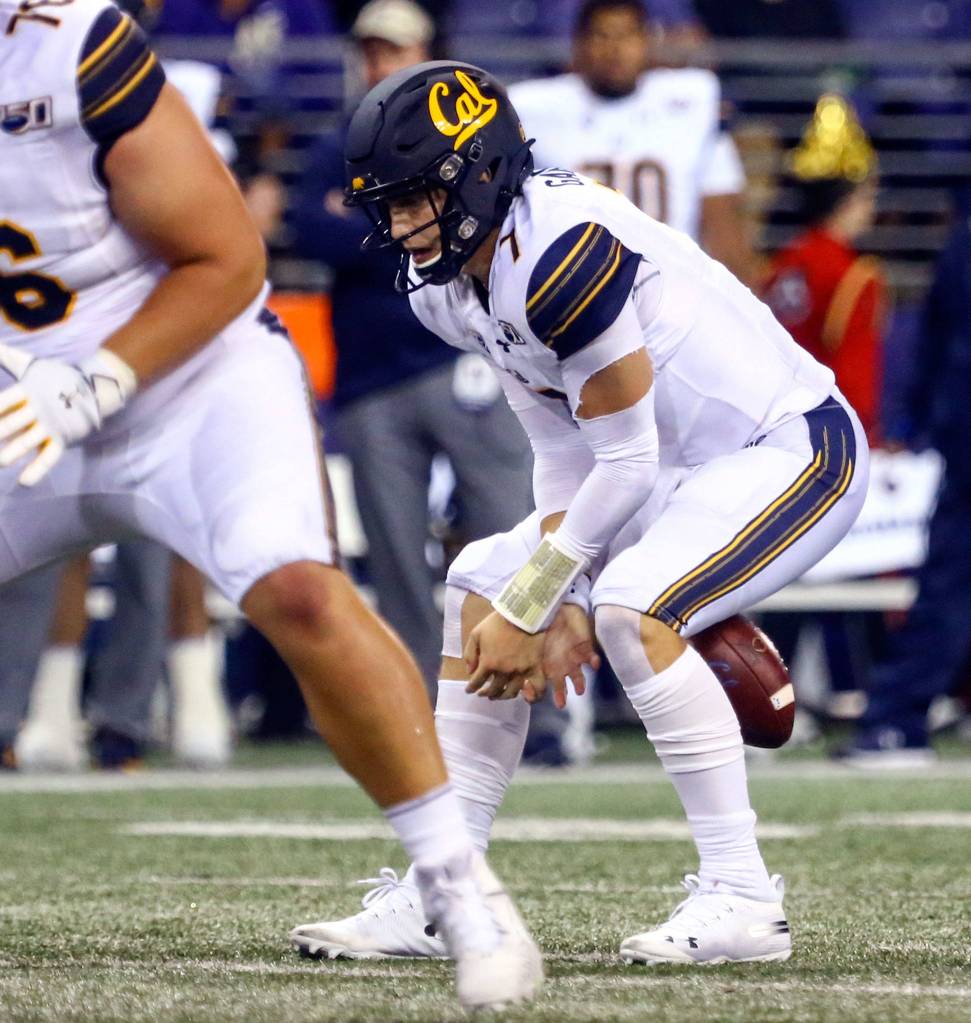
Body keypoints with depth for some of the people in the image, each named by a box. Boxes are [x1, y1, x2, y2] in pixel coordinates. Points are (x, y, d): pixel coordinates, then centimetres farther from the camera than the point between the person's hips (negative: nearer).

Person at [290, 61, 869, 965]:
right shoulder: (449, 282, 0)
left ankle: (742, 899, -22)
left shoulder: (561, 252, -28)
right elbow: (565, 457, 5)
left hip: (798, 449, -10)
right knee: (481, 594, 7)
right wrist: (556, 605, -5)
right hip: (685, 472, 10)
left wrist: (529, 609, -16)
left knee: (631, 607, -30)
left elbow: (626, 463, -23)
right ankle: (432, 901, 10)